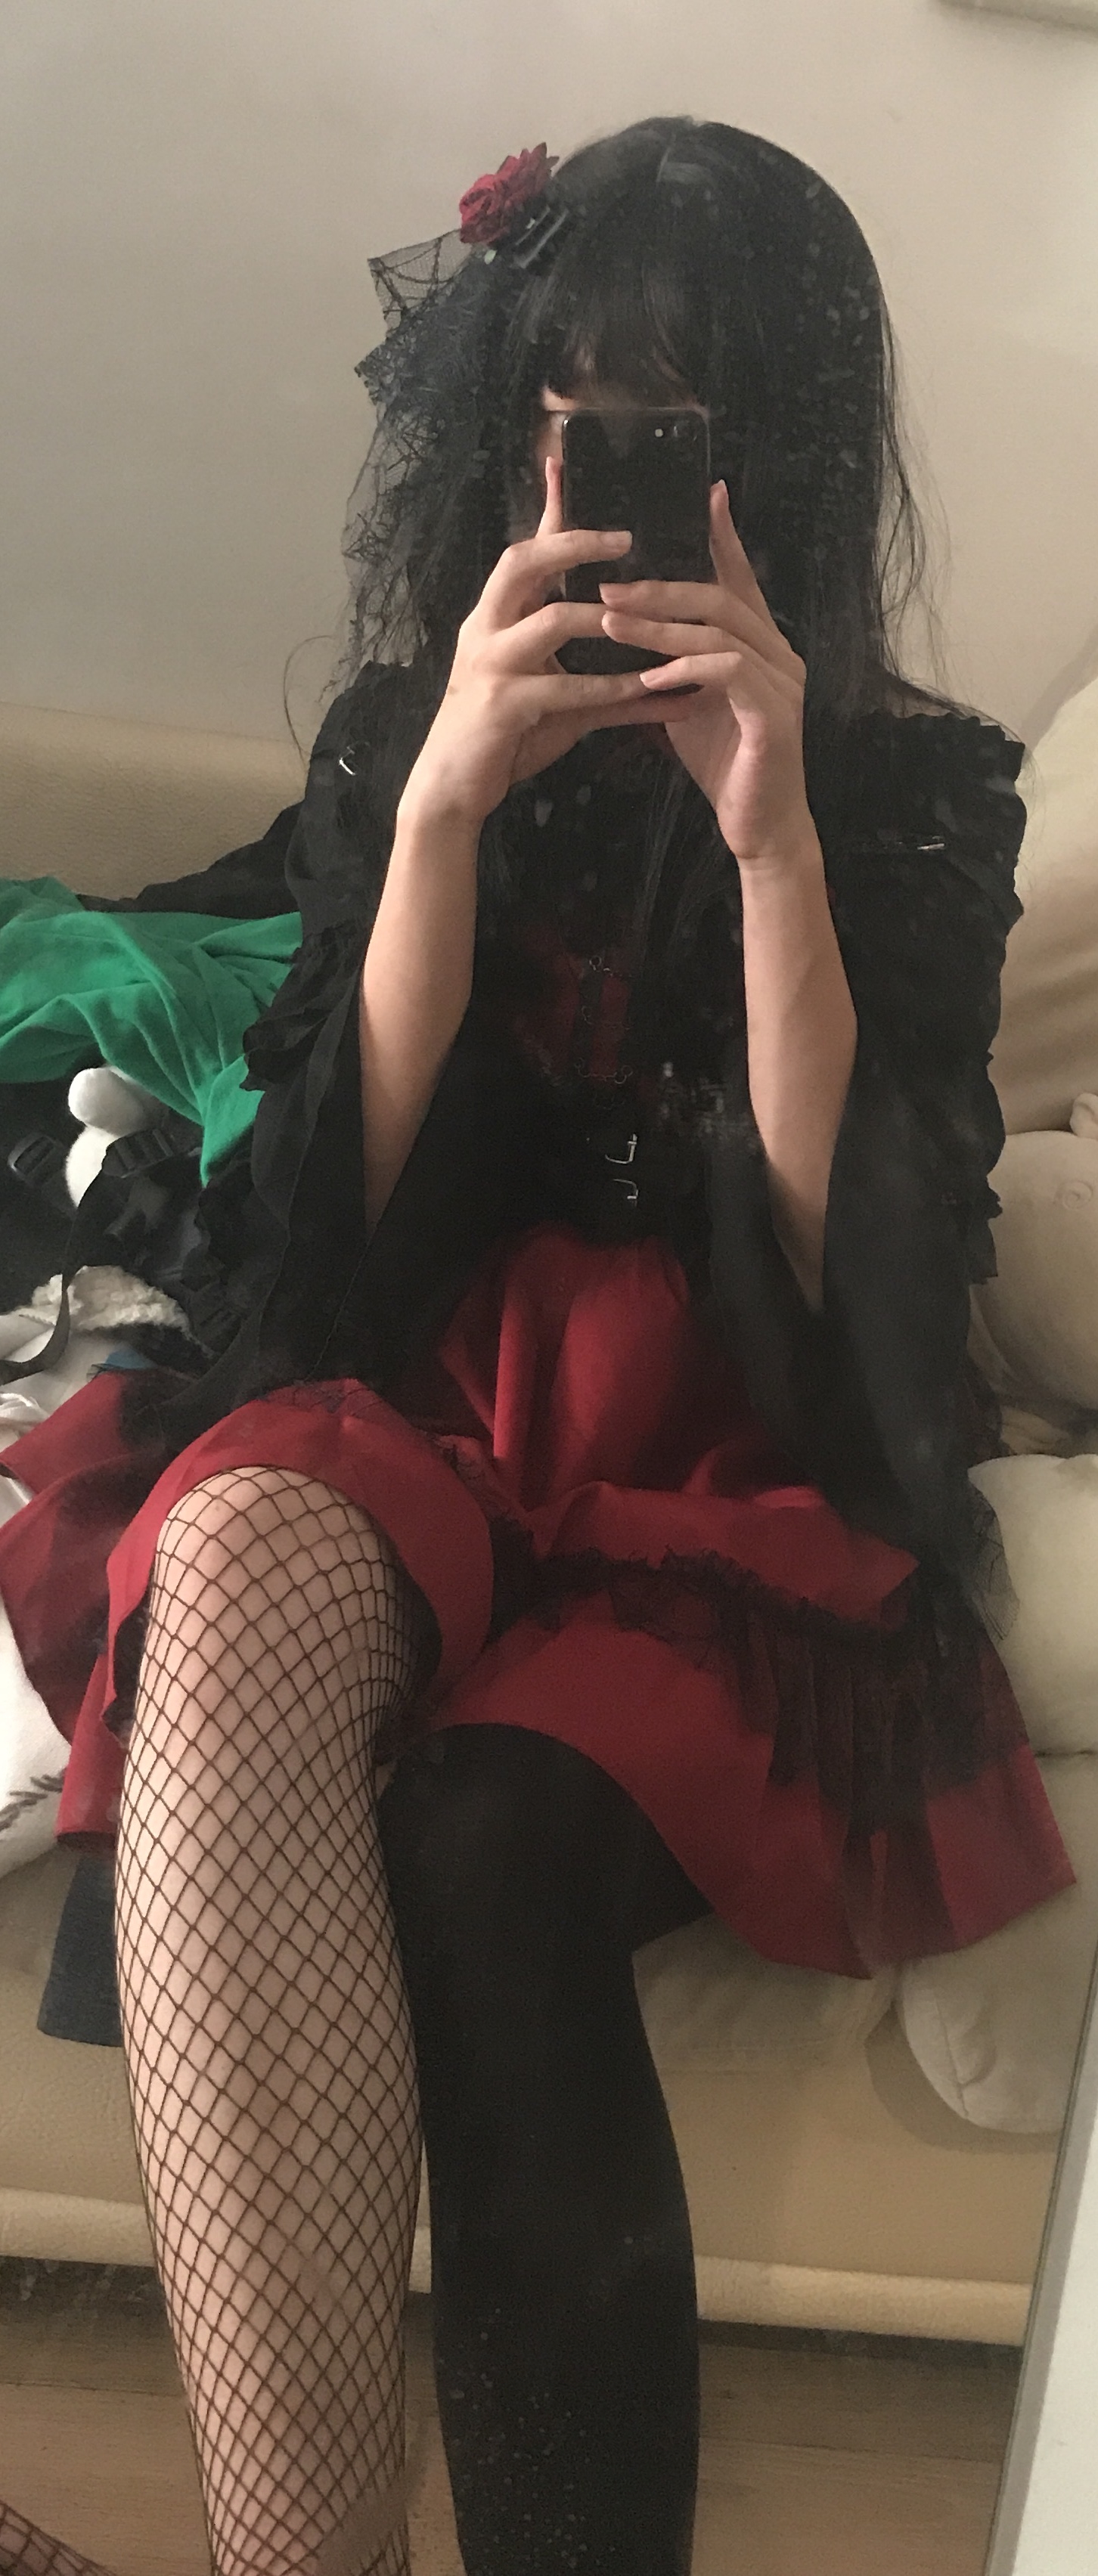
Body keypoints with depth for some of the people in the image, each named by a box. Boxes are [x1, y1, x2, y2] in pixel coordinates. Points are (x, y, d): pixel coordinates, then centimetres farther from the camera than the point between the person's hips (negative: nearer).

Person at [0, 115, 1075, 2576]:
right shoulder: (395, 744, 10)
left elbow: (849, 1269, -5)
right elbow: (351, 1230, 1)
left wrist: (772, 829, -15)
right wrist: (447, 809, -11)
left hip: (746, 1497, -1)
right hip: (419, 1429, 2)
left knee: (494, 1846, -34)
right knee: (243, 1556, -36)